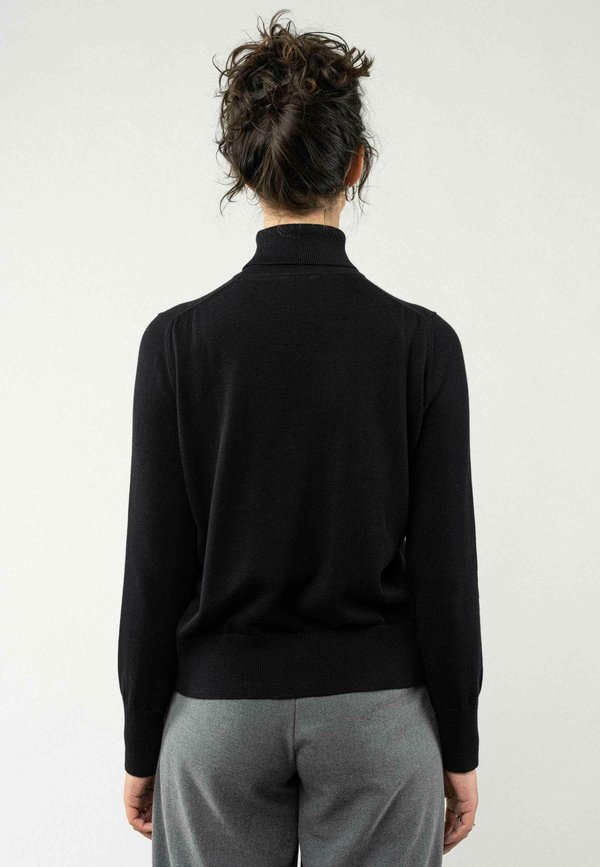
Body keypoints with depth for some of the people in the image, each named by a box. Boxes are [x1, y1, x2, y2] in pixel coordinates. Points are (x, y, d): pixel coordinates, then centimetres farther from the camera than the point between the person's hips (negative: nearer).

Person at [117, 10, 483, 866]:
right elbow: (444, 566, -7)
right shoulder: (422, 340, -10)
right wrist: (459, 743, 4)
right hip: (375, 717, 0)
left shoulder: (179, 339, -9)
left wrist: (142, 744, 5)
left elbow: (156, 565, -6)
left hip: (222, 713, 1)